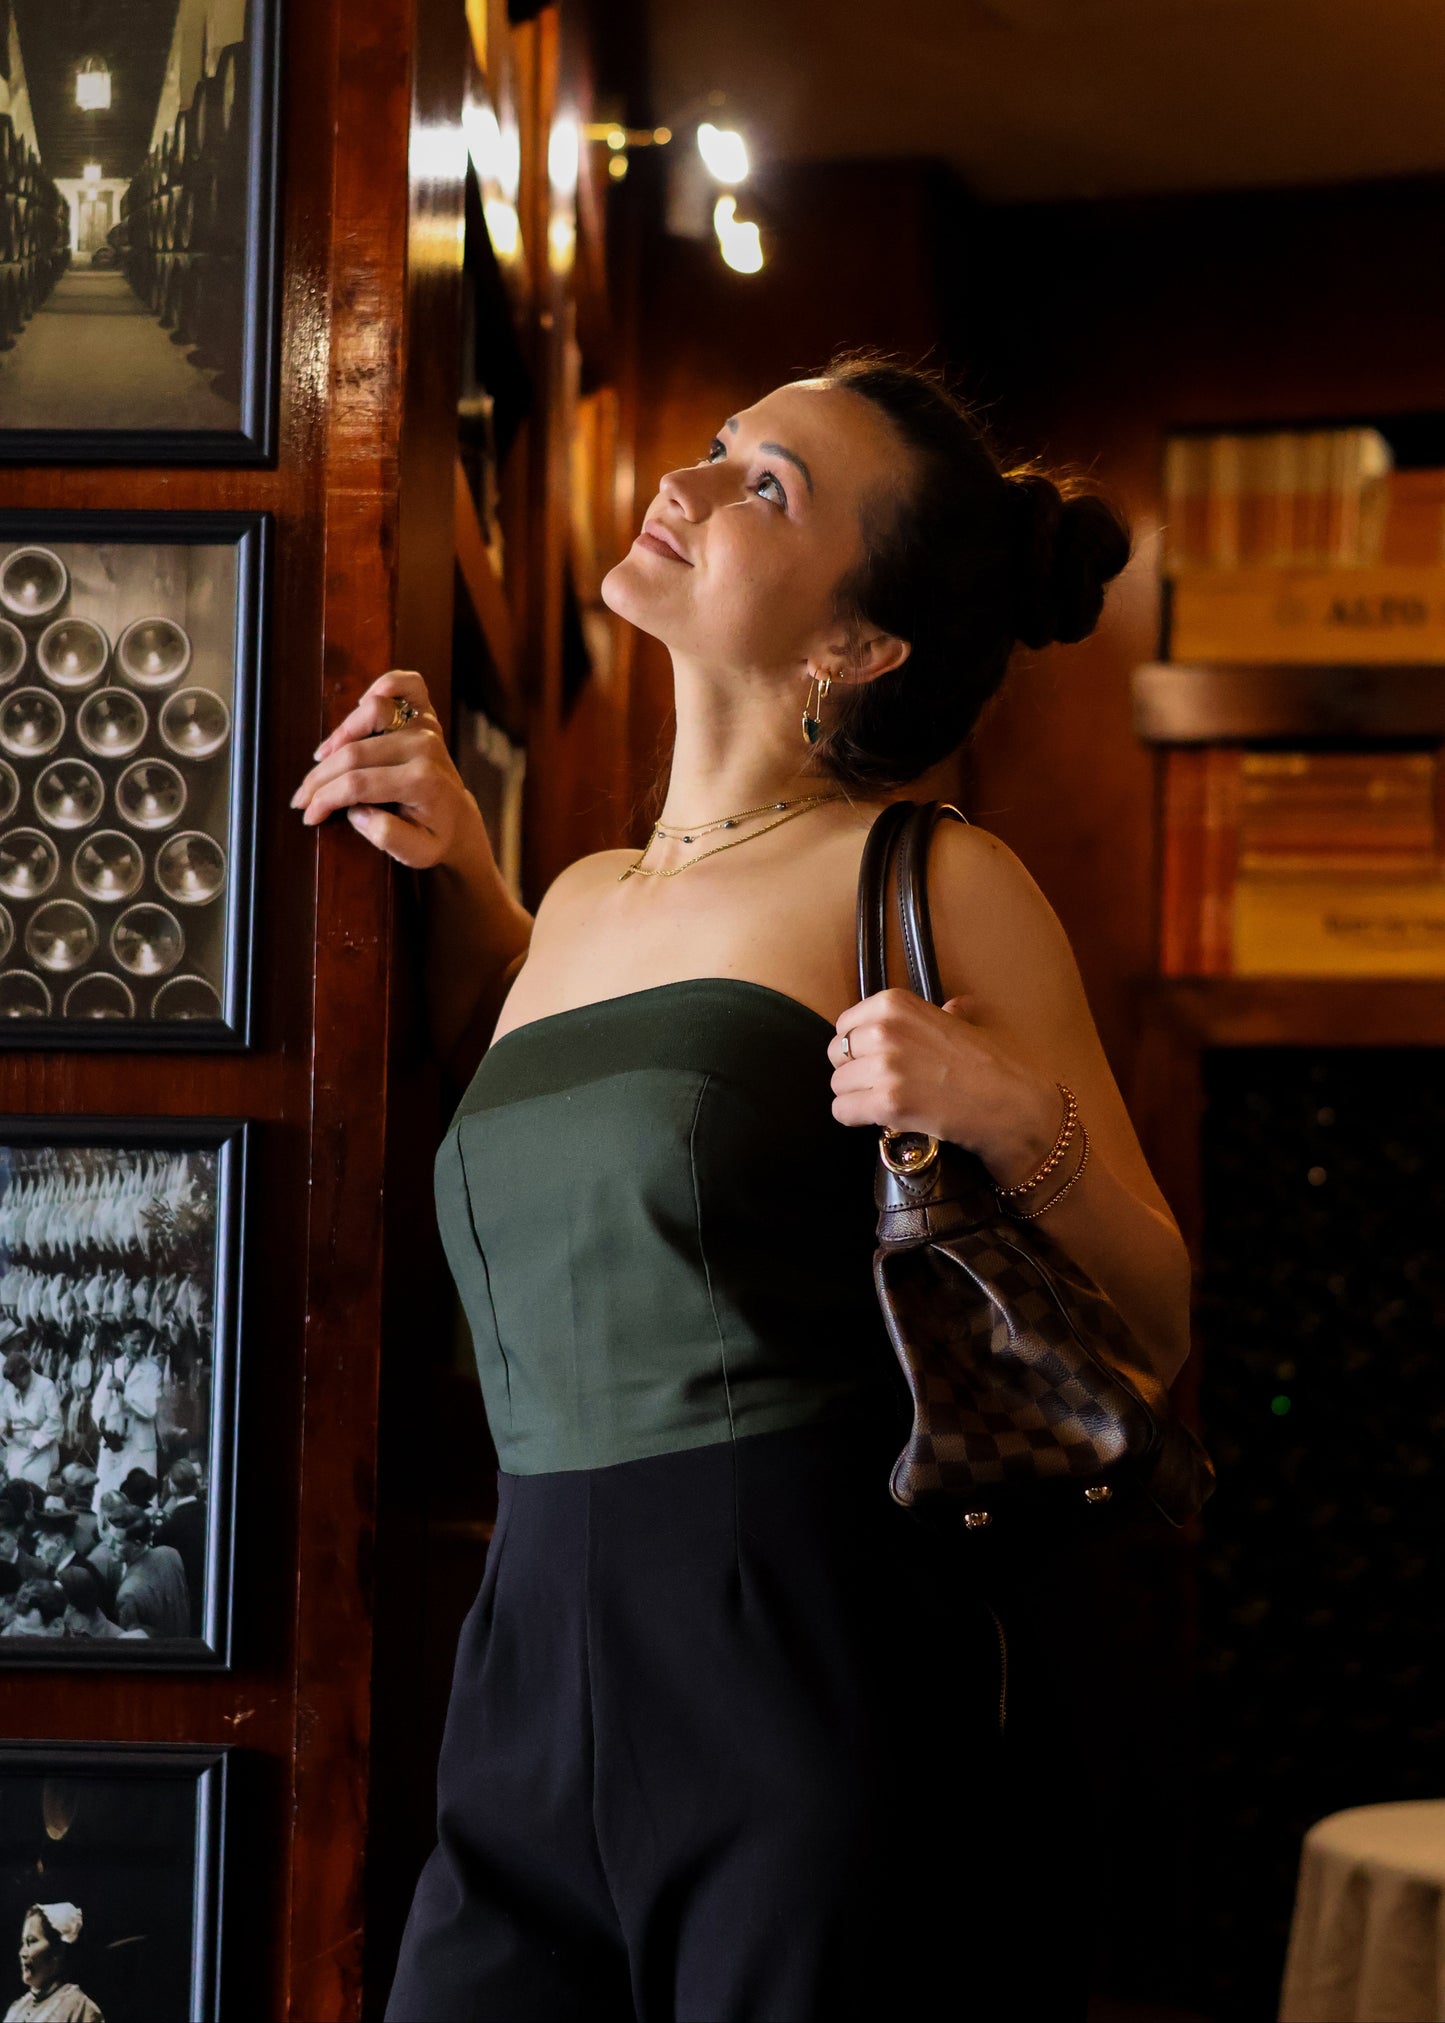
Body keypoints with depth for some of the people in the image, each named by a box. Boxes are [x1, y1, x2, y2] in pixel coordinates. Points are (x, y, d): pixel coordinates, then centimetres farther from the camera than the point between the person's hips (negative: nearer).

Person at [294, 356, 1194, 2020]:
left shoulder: (932, 884, -4)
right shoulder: (583, 903, 13)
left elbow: (1152, 1331, -1)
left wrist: (1018, 1120, -19)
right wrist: (452, 867, 22)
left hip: (844, 1686, -6)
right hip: (543, 1681, 6)